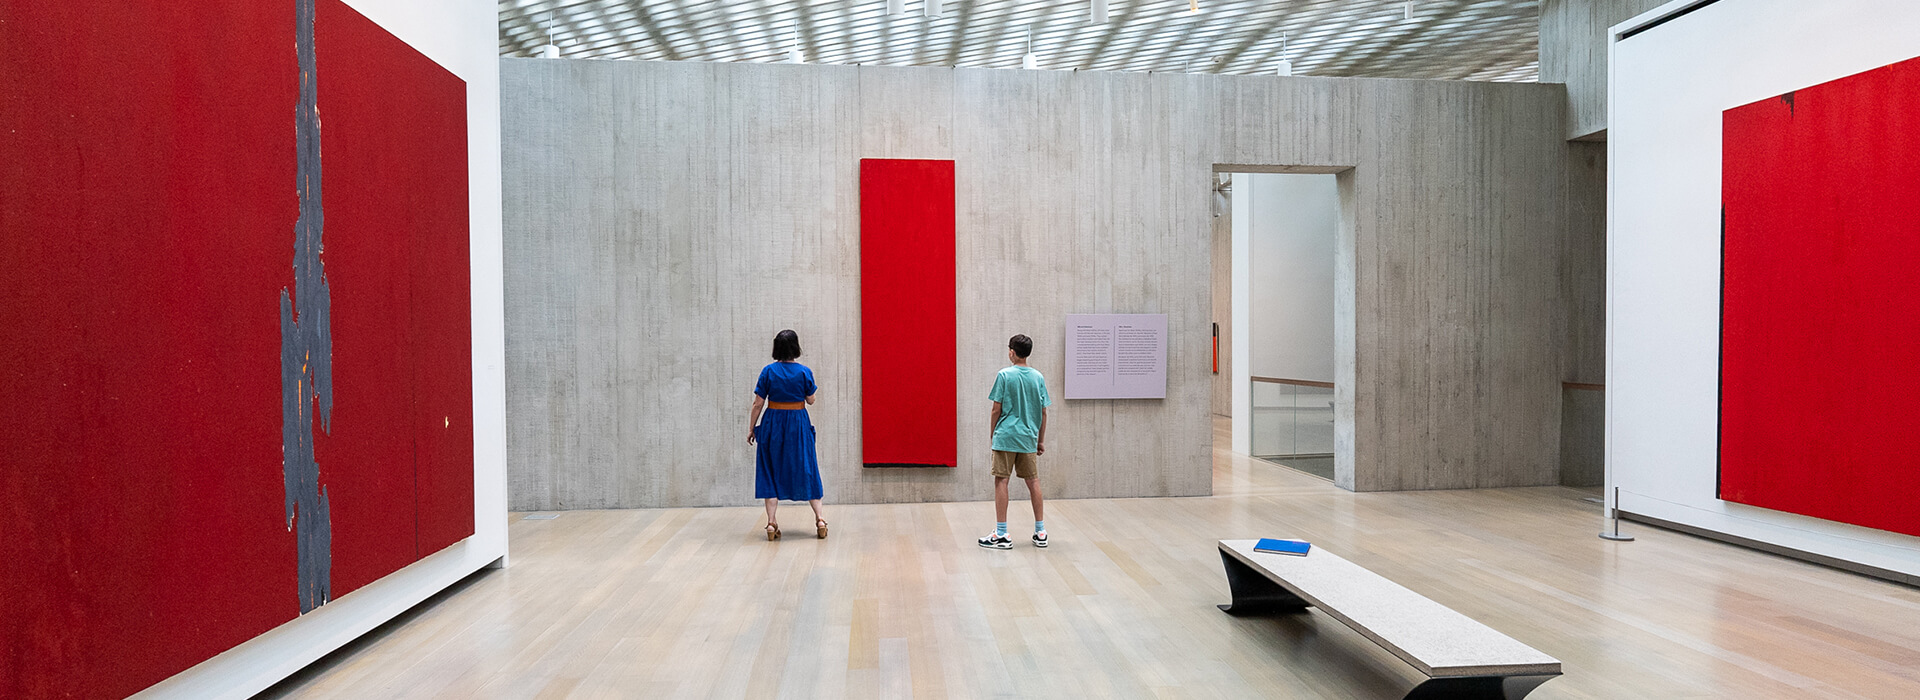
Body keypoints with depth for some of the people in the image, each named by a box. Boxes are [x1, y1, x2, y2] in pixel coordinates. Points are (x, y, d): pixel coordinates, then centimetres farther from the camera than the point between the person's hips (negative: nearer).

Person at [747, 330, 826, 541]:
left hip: (773, 424, 0)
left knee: (771, 471, 8)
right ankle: (819, 518, 6)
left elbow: (758, 403, -4)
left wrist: (751, 428, 5)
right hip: (798, 424, 0)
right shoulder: (804, 372, -7)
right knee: (805, 469, 9)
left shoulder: (768, 371, -7)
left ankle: (771, 522, 5)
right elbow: (810, 400, 2)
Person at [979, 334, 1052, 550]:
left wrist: (992, 434, 6)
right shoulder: (1038, 377, 6)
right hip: (1028, 438, 5)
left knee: (1001, 481, 0)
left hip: (1006, 436, -4)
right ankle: (1040, 532, 17)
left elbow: (997, 409, -7)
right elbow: (1043, 412, 8)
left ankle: (1001, 535, 1)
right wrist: (1041, 441, 16)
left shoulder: (1004, 375, -7)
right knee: (1033, 482, 11)